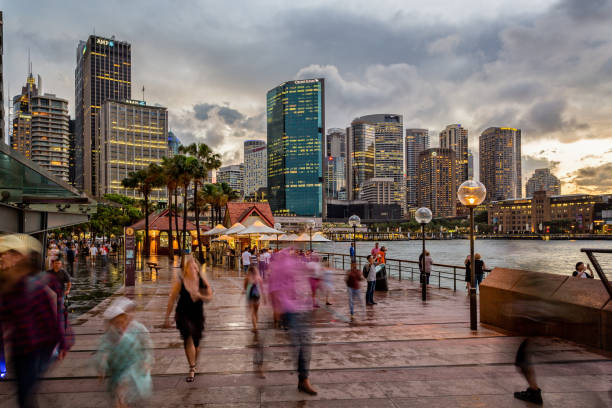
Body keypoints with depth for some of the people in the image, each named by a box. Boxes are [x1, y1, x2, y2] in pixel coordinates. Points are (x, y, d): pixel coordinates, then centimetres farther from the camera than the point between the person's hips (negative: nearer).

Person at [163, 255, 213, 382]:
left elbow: (209, 297, 1)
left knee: (196, 342, 11)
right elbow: (172, 299, -4)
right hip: (183, 314, -2)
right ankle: (192, 369, -15)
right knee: (188, 338, -22)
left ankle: (193, 366, 36)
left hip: (198, 314, 2)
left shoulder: (201, 279, -6)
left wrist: (200, 296, -19)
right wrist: (167, 318, 0)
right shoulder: (179, 281, -12)